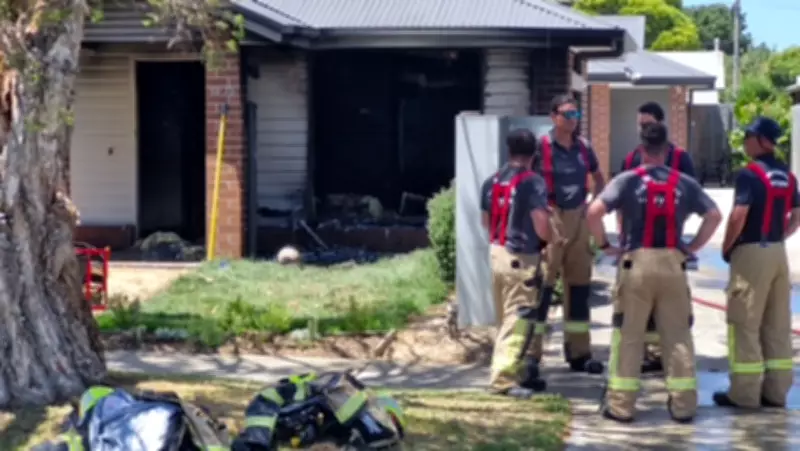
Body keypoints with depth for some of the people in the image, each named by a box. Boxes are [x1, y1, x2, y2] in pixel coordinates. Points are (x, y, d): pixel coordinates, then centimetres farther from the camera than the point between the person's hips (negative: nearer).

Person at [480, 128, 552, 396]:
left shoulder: (492, 182, 8)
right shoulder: (532, 183, -14)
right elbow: (541, 226, -20)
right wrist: (551, 241, 0)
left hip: (497, 252, 8)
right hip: (521, 258, -8)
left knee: (506, 318, 15)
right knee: (517, 319, -4)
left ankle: (521, 371, 26)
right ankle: (504, 378, -7)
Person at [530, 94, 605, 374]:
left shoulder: (583, 147, 7)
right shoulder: (541, 148, -9)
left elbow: (598, 177, 22)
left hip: (578, 219, 6)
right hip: (550, 220, -6)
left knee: (579, 285, 10)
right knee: (543, 284, -6)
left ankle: (579, 353, 19)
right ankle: (531, 353, 0)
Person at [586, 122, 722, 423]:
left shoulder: (628, 180, -3)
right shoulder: (684, 183, 5)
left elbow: (594, 212, -13)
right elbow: (714, 215, 4)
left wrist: (604, 245, -1)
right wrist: (693, 247, 9)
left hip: (637, 262, -2)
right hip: (672, 263, 2)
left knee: (628, 334, 5)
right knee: (678, 334, 9)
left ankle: (621, 404, 7)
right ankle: (683, 404, 13)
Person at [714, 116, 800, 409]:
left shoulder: (750, 174, -15)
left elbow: (738, 216, -20)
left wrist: (726, 248, -7)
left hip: (751, 252, -8)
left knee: (744, 324, -2)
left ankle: (744, 393, 0)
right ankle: (776, 391, 14)